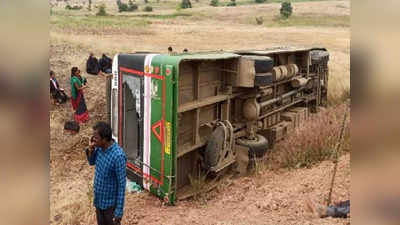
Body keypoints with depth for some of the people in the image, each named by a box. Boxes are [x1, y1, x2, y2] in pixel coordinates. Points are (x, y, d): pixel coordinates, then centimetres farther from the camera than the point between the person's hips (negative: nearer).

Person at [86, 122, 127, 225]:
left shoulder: (118, 156, -29)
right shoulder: (99, 148, -6)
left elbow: (122, 184, -23)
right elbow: (91, 162, 14)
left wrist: (119, 210, -20)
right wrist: (90, 150, -9)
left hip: (110, 203, -7)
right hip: (98, 199, 7)